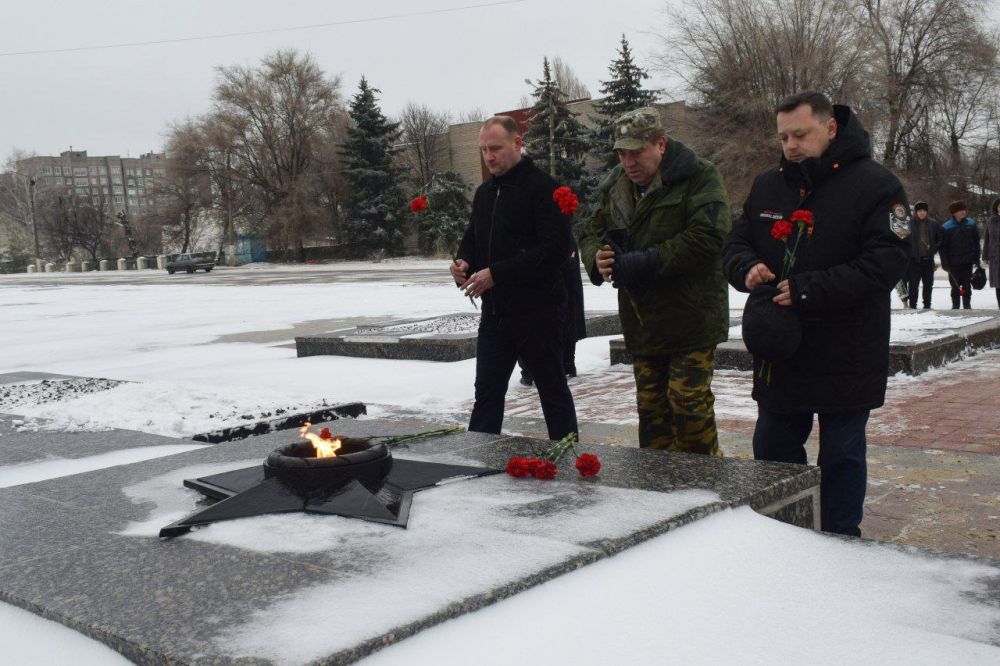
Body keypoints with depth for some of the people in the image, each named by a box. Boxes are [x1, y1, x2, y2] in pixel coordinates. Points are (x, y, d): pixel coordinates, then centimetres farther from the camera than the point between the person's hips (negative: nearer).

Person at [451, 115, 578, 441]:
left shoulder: (543, 187, -11)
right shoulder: (484, 193, 13)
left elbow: (555, 248, -20)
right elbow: (472, 240, 23)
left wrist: (497, 273, -23)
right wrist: (464, 263, -2)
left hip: (538, 312, -7)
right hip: (494, 312, 7)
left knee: (553, 390, 6)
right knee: (487, 391, 11)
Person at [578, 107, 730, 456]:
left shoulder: (699, 176, -10)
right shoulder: (615, 186, 11)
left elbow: (708, 238, -22)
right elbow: (590, 232, 17)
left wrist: (648, 263, -23)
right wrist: (597, 259, -8)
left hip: (691, 319, -6)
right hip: (643, 323, 7)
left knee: (689, 402, -7)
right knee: (650, 405, 13)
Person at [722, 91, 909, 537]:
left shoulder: (875, 185, -9)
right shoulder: (767, 186, 9)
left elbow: (885, 263, -18)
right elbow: (735, 245, 12)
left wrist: (810, 290, -25)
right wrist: (747, 268, -12)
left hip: (846, 359, -5)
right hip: (779, 357, 6)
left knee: (842, 456, 8)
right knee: (773, 451, 14)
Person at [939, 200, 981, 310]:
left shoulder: (971, 224, 2)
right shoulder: (946, 227, -6)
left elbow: (976, 242, 7)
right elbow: (943, 246, -5)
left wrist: (976, 258, 4)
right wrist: (944, 262, -9)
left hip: (968, 261, 2)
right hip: (953, 262, -2)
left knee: (967, 285, 7)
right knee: (955, 286, 5)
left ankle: (967, 305, 16)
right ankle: (955, 306, 14)